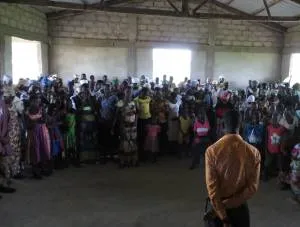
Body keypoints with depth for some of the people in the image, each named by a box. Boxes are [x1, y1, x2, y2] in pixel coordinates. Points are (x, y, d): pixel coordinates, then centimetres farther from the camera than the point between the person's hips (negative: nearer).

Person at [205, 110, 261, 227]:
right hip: (240, 207, 1)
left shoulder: (211, 151, -19)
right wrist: (229, 203, -11)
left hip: (217, 207, -1)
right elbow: (253, 187, -12)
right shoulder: (253, 152, -13)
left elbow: (212, 187, -20)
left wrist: (223, 217, -15)